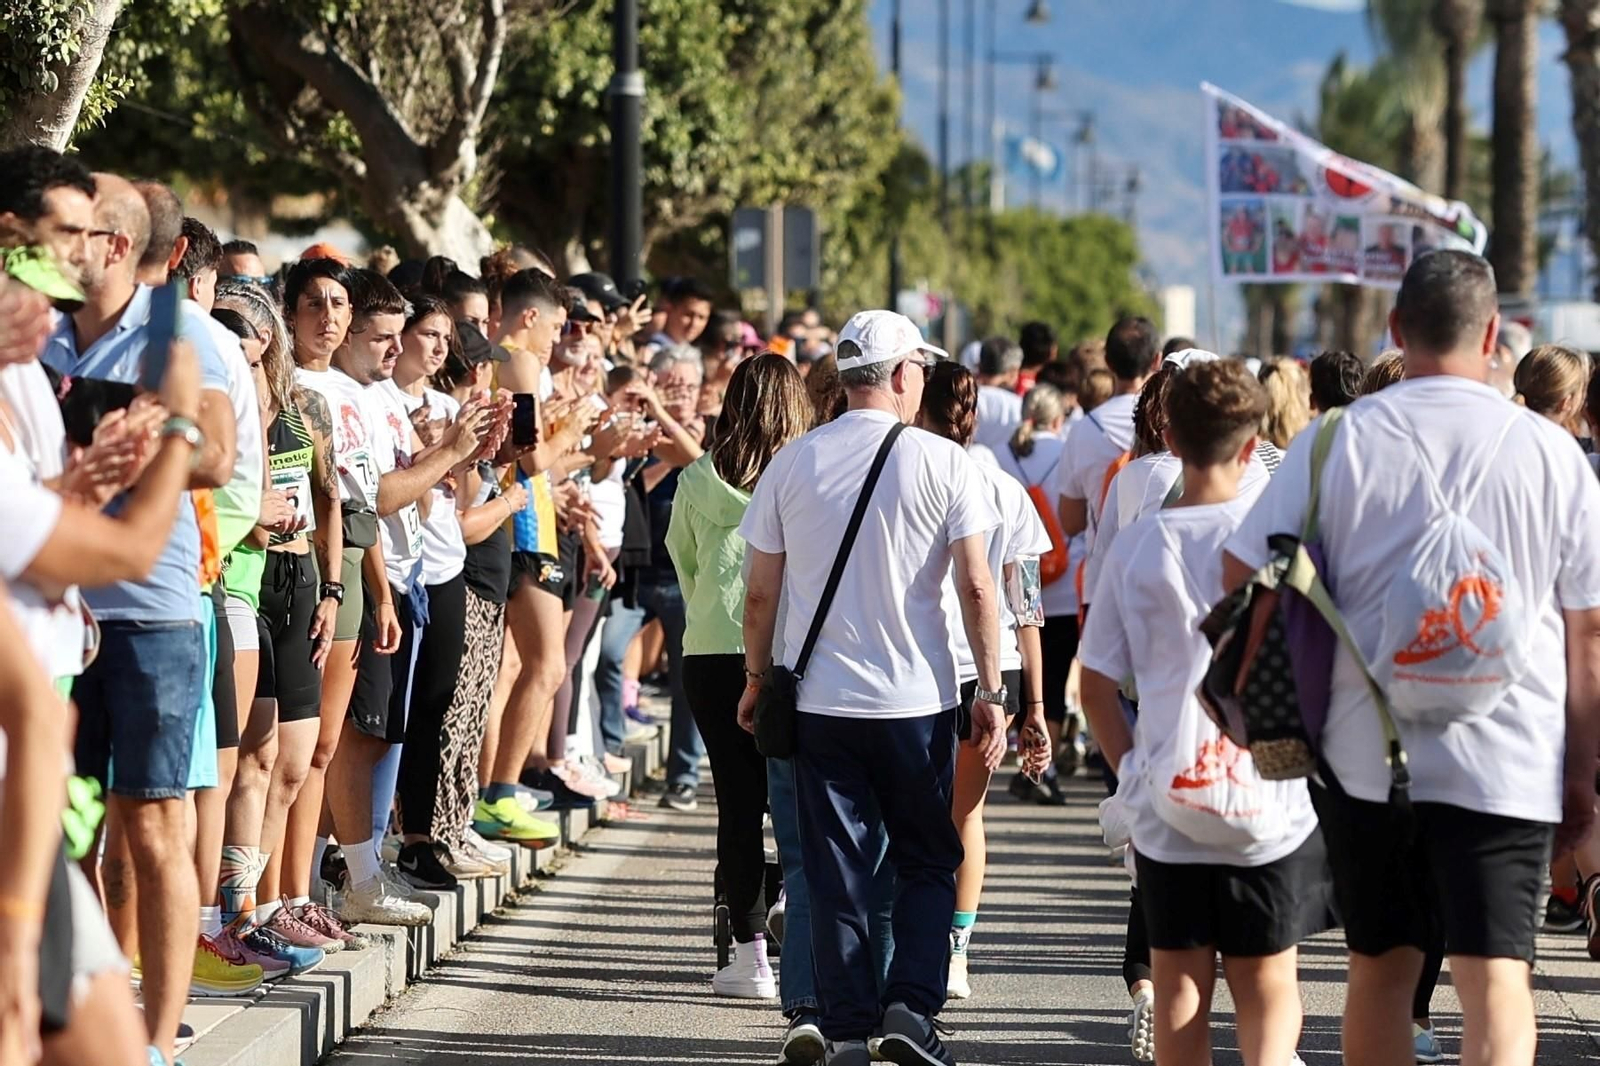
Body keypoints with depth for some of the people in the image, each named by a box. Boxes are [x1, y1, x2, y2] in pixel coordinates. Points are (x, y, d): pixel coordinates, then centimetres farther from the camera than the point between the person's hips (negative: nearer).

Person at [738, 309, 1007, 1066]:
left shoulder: (793, 464, 2)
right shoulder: (941, 462, -5)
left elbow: (761, 593, 4)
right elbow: (976, 588, -7)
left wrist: (757, 679, 17)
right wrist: (990, 693, -1)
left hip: (820, 699, 2)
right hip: (917, 699, -2)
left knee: (835, 873, 7)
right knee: (927, 863, 12)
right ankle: (911, 1005, -3)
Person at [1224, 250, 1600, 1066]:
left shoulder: (1337, 441, -1)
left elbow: (1242, 573, 1)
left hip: (1364, 753, 2)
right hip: (1506, 764, -2)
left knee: (1380, 969, 16)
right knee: (1495, 977, -6)